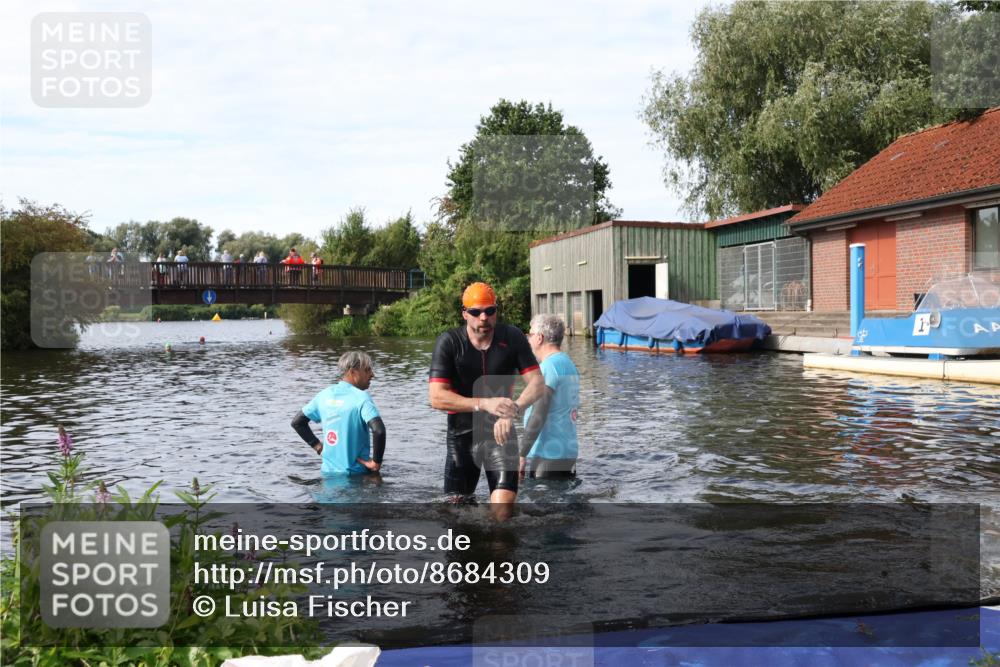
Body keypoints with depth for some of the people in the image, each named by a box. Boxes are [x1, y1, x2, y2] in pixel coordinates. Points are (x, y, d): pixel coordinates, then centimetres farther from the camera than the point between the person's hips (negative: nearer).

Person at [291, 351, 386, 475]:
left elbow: (297, 422, 16)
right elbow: (379, 431, -28)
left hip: (328, 471, 6)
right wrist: (376, 462, -16)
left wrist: (317, 445, 15)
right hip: (355, 474, -6)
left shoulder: (324, 394, 6)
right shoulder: (361, 397, -14)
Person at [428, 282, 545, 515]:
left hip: (500, 430, 0)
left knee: (504, 503, -14)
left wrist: (512, 410, -28)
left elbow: (537, 383, -8)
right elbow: (437, 397, -17)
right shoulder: (448, 343, -9)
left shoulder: (512, 338, -4)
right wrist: (485, 404, -29)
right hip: (462, 432, 0)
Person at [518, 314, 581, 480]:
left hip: (548, 456, -9)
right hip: (569, 453, 9)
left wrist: (522, 454, -16)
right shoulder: (569, 364, 14)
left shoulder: (548, 367, -14)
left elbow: (538, 416, -19)